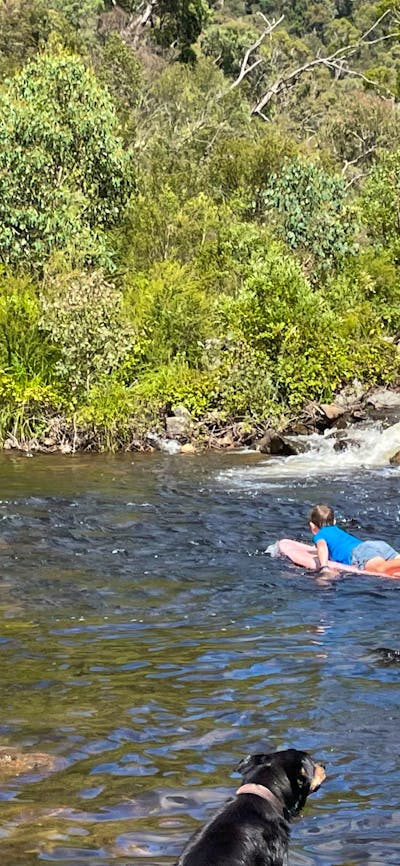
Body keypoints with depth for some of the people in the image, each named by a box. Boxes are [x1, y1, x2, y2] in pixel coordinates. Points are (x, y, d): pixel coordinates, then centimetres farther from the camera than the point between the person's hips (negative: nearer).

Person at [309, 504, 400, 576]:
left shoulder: (319, 535, 22)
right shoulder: (338, 530, 43)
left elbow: (322, 547, -2)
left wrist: (324, 567, -15)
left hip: (360, 552, -6)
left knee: (382, 568, -38)